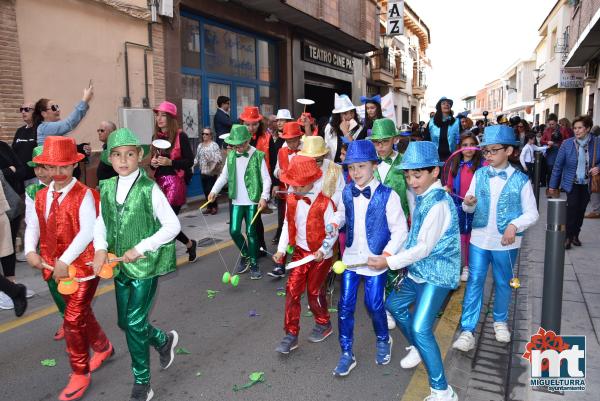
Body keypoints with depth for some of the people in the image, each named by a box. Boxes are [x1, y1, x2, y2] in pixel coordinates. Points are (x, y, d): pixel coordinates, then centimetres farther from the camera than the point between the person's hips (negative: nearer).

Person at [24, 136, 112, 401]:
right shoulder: (42, 196, 4)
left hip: (83, 265, -6)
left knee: (73, 320, -4)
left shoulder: (83, 195, -16)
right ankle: (102, 347, 45)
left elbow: (87, 232, -24)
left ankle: (80, 374, 14)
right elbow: (33, 226, 10)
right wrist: (30, 250, -7)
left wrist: (65, 262, -25)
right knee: (81, 313, 21)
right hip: (58, 266, 7)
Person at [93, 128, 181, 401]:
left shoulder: (149, 189, -14)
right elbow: (100, 222, 11)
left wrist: (140, 248, -18)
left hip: (145, 265, -6)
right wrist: (100, 248, -7)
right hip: (120, 266, 6)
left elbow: (173, 226, -14)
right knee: (125, 322, 16)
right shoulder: (106, 188, 2)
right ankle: (164, 340, 45)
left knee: (135, 324, -1)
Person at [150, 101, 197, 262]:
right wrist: (152, 163, -1)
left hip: (175, 181, -6)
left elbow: (190, 161, -8)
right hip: (159, 182, 6)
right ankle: (189, 244, 26)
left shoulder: (180, 136, -6)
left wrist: (170, 162, -18)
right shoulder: (156, 136, 12)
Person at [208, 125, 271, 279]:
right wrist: (214, 191, -1)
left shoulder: (258, 156, -8)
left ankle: (254, 264, 14)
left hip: (253, 201, -4)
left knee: (251, 232, -1)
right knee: (234, 231, 3)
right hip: (236, 201, 4)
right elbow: (224, 176, 11)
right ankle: (245, 255, 29)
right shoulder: (230, 156, 6)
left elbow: (266, 179, -9)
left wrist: (264, 197, -20)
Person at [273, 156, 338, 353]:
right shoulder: (291, 199, -3)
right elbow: (287, 225, 4)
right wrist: (281, 249, -4)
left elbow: (332, 231, -14)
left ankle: (323, 324, 35)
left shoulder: (324, 202, -19)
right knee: (292, 290, 1)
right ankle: (291, 334, 12)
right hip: (300, 251, 5)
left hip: (321, 255, -5)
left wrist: (323, 250, -26)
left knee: (314, 291, 7)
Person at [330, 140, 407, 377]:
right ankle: (347, 354, 21)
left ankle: (383, 341, 37)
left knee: (374, 305, 5)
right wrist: (335, 223, -4)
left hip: (375, 261, -4)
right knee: (345, 306, 5)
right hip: (350, 259, 4)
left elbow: (400, 231, -13)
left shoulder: (387, 196, -15)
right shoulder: (347, 193, -1)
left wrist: (386, 256, -20)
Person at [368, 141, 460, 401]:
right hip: (419, 269, 10)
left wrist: (390, 262, -18)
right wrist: (398, 258, 7)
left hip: (437, 274, -10)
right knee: (394, 304, 22)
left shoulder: (438, 203, -23)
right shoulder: (423, 197, 5)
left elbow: (424, 247, -23)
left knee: (420, 329, -16)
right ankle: (417, 348, 44)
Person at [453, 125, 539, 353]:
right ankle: (467, 331, 6)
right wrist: (468, 204, -21)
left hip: (506, 243, -1)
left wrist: (514, 225, -23)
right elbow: (469, 208, 2)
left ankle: (500, 321, 39)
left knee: (503, 283, 15)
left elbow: (532, 213, -5)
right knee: (474, 282, 1)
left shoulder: (520, 180, -7)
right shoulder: (479, 174, 0)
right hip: (479, 240, 1)